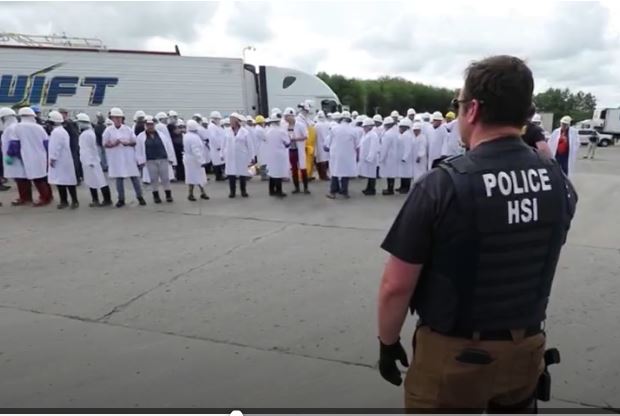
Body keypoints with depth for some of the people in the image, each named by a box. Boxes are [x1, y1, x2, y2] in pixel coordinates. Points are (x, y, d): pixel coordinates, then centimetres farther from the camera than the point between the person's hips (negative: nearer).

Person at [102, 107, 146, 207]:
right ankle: (121, 199, 12)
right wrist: (114, 144, -17)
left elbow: (135, 142, 7)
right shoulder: (108, 130, 1)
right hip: (116, 157, 0)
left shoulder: (127, 129, 3)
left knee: (134, 176, 1)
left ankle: (139, 197, 11)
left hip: (129, 157, 0)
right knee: (119, 178, 4)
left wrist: (128, 143, -13)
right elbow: (105, 144, 1)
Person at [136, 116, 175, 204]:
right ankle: (156, 196, 15)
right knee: (154, 179, 4)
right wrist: (141, 161, -6)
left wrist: (170, 158, 1)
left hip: (163, 159, 1)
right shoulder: (140, 137, 4)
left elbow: (168, 146, 6)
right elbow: (138, 150, 1)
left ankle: (168, 195, 13)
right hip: (150, 161, 0)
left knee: (165, 178, 3)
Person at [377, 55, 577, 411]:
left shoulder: (444, 184, -24)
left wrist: (387, 343, -2)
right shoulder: (558, 181, -8)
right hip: (526, 348, 5)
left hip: (454, 353, -4)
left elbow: (396, 287, -19)